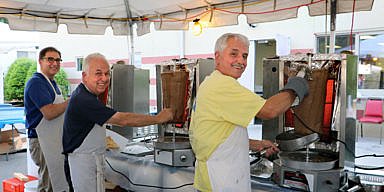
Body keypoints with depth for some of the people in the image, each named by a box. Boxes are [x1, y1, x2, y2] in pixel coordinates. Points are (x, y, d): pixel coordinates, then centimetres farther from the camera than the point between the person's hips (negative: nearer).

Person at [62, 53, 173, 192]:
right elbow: (123, 120, -28)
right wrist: (158, 118, -20)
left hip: (93, 158, 10)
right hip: (84, 159, -10)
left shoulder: (83, 93, 8)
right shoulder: (83, 100, -26)